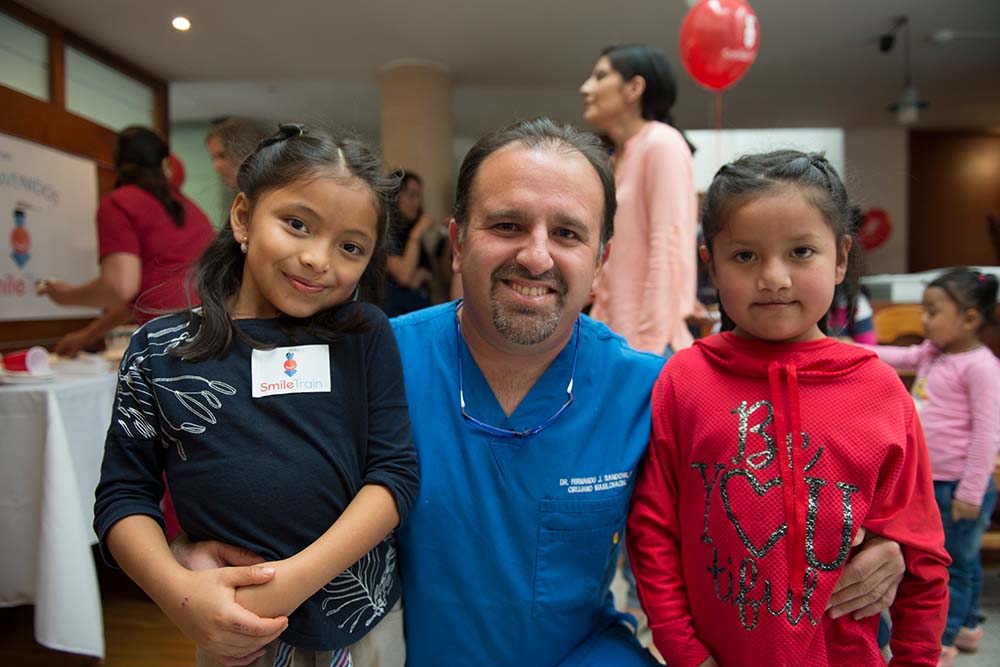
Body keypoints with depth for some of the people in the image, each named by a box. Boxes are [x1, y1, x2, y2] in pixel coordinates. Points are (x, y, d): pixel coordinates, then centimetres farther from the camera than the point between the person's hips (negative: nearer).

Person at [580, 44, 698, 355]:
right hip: (616, 340, 8)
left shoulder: (662, 143, -7)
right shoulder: (616, 160, 16)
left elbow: (669, 251, -16)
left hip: (649, 343, -8)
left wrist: (648, 347, -19)